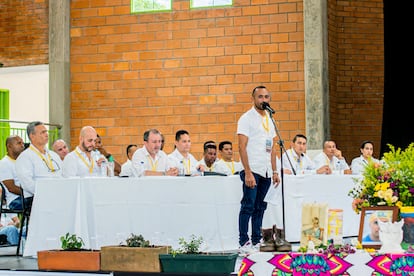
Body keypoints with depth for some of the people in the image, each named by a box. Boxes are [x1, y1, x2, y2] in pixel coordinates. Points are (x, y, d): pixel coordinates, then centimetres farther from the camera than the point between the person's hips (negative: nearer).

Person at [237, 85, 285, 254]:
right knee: (248, 207, -7)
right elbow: (242, 147, -12)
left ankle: (257, 241, 15)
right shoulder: (246, 118, -5)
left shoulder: (269, 119, 17)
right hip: (252, 170, -7)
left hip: (266, 172, 7)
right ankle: (244, 243, -5)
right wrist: (248, 172, -19)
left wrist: (275, 171, 13)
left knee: (260, 208, 10)